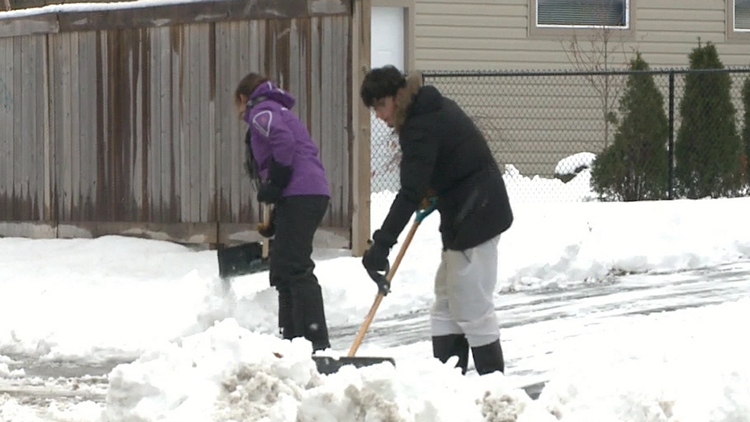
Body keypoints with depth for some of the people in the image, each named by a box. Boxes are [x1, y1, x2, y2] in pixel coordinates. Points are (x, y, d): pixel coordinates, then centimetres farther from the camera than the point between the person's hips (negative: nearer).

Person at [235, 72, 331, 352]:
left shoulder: (261, 111, 1)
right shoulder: (279, 111, 31)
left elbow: (283, 141, -19)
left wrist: (274, 184, -14)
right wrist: (274, 224, 25)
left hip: (299, 196, -10)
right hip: (311, 195, 10)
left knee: (295, 269, -13)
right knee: (283, 271, 15)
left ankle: (317, 342, -19)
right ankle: (293, 340, 19)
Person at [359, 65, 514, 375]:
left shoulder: (421, 127, -20)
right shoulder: (434, 108, 11)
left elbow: (410, 193, -29)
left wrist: (382, 243, -32)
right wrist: (433, 193, 13)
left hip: (474, 218, -11)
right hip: (466, 214, 11)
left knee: (472, 306, -8)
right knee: (446, 304, 11)